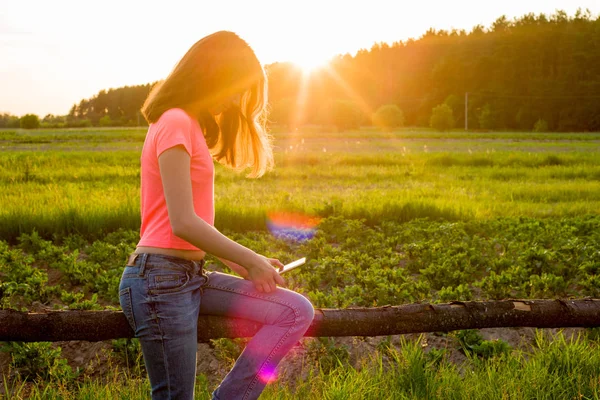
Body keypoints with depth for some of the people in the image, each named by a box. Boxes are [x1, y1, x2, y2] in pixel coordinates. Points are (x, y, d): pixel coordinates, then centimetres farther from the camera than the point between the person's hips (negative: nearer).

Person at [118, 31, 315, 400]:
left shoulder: (190, 126, 18)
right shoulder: (175, 123, -13)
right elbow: (183, 223, -20)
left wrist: (242, 262, 6)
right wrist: (249, 259, -9)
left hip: (191, 277, 9)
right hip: (162, 280, -9)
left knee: (297, 313, -1)